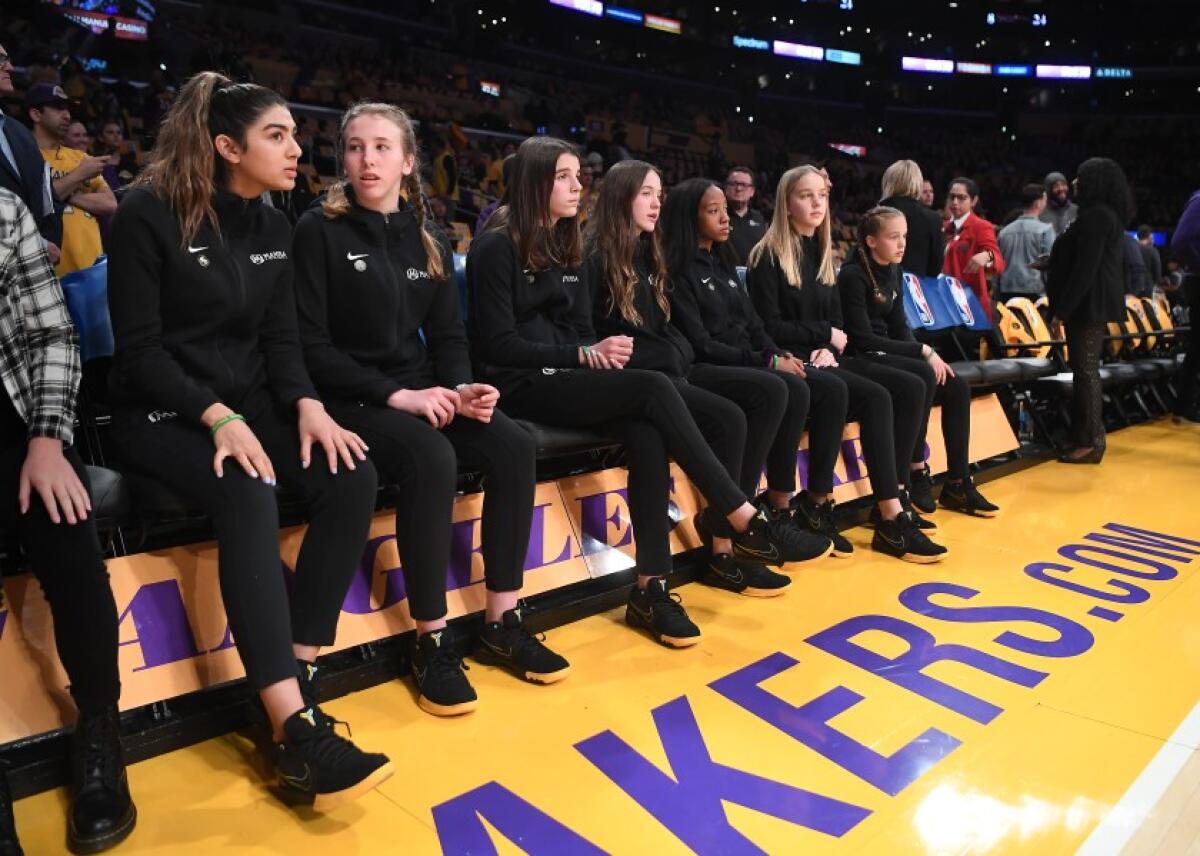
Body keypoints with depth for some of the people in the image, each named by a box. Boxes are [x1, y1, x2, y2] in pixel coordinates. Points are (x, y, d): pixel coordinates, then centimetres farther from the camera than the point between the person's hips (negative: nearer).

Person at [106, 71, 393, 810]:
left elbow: (281, 337, 7)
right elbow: (139, 347, -13)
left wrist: (308, 404, -13)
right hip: (162, 412, -6)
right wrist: (219, 417, -25)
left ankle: (300, 678, -16)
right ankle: (295, 730, -35)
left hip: (251, 401, 6)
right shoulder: (150, 214, -9)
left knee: (353, 476, -22)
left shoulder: (274, 227, 10)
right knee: (248, 495, -36)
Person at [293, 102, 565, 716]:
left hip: (420, 392, 6)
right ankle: (432, 641, -19)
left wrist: (459, 388, -10)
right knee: (432, 459, -34)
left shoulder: (428, 241, 12)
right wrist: (393, 395, -21)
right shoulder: (319, 231, -4)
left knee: (514, 447, -18)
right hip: (350, 401, -5)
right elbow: (312, 345, -11)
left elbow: (448, 335, 11)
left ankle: (502, 623, -8)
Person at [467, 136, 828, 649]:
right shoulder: (498, 247, -5)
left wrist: (599, 352, -8)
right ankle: (743, 520, -20)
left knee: (647, 434, -26)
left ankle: (651, 588, -24)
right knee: (652, 389, -26)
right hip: (522, 387, -6)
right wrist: (583, 355, -16)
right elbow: (499, 344, -12)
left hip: (566, 378, 7)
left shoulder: (565, 246, 17)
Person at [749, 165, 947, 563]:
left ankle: (892, 501, -13)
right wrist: (824, 335, -5)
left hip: (826, 361, 8)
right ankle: (891, 518, -22)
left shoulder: (822, 253, 19)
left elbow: (837, 321, 15)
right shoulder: (768, 256, -4)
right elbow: (770, 327, -13)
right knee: (876, 397, -27)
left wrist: (830, 349, -7)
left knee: (910, 388, -13)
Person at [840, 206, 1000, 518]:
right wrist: (922, 351, -18)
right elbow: (863, 338, -19)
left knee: (957, 387, -7)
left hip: (885, 354, 8)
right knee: (923, 376, -31)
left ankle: (957, 484, -3)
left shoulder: (894, 273, 11)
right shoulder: (853, 275, -14)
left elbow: (898, 328, 13)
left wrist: (928, 353, -7)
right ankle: (915, 474, -19)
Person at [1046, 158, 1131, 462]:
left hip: (1088, 303, -11)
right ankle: (1088, 437, 19)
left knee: (1086, 371, -8)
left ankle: (1090, 442, -5)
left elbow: (1084, 268, -21)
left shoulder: (1095, 215, -15)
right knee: (1087, 369, 13)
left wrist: (1062, 310, -20)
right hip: (1098, 302, 11)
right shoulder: (1109, 215, 18)